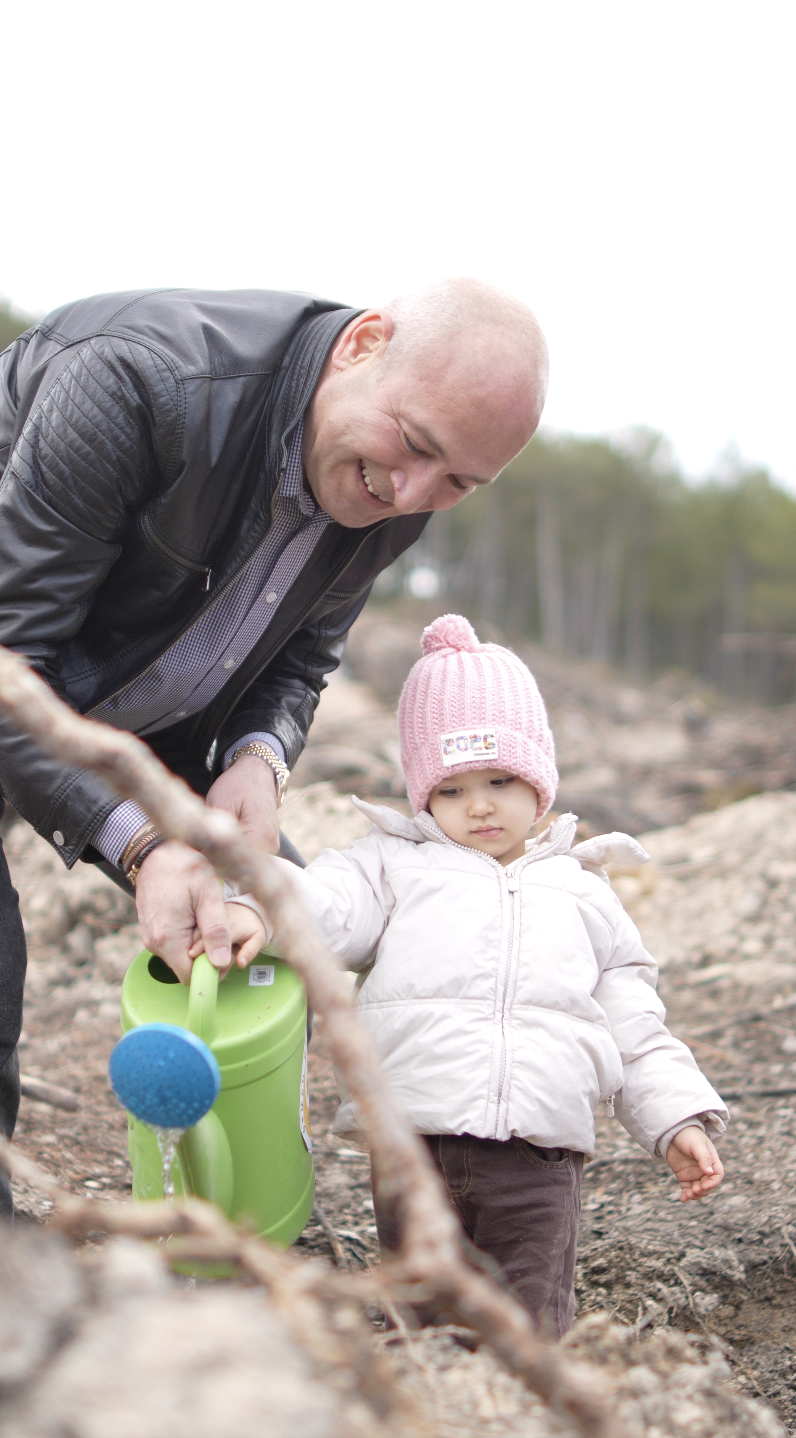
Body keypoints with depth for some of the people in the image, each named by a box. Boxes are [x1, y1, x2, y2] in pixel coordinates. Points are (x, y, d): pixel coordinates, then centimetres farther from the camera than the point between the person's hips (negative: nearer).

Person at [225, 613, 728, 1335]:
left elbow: (637, 1031, 21)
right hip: (414, 1144, -1)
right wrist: (255, 909, -28)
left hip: (537, 1159, 1)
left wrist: (678, 1120, 8)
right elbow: (324, 901, -6)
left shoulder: (582, 893, 20)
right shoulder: (397, 865, 14)